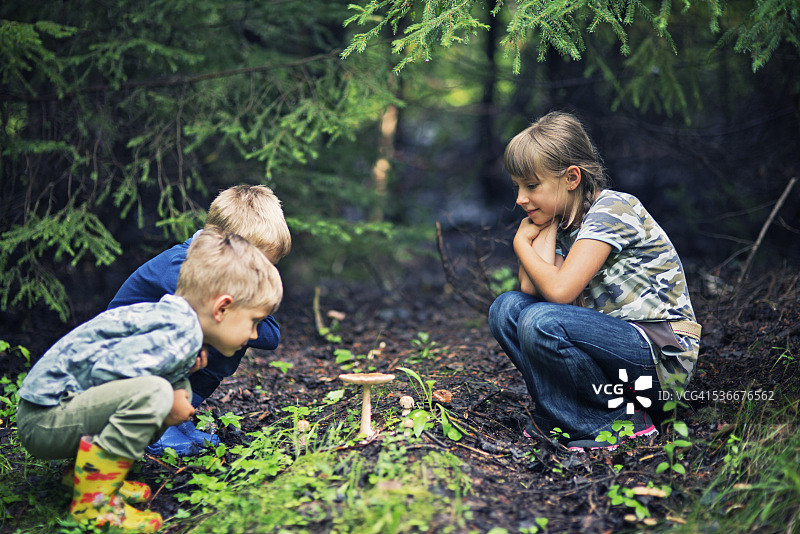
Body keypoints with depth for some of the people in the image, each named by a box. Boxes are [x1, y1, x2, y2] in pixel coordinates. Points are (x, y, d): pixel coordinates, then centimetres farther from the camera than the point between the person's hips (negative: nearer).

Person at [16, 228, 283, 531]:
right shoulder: (180, 332, -22)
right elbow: (105, 370, -28)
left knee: (179, 387, 11)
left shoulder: (171, 315, 9)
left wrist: (187, 364, 2)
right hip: (45, 421, -10)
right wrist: (166, 403, -16)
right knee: (152, 392, -30)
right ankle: (93, 501, -18)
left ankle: (85, 470, 12)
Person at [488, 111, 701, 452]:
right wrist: (544, 224, -1)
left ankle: (618, 420, -9)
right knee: (507, 308, -4)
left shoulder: (611, 210, -14)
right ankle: (565, 415, -4)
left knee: (541, 322, -29)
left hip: (664, 357, -8)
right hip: (614, 340, 8)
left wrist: (521, 243, -7)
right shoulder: (563, 221, 10)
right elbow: (532, 289, -6)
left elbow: (558, 290, -24)